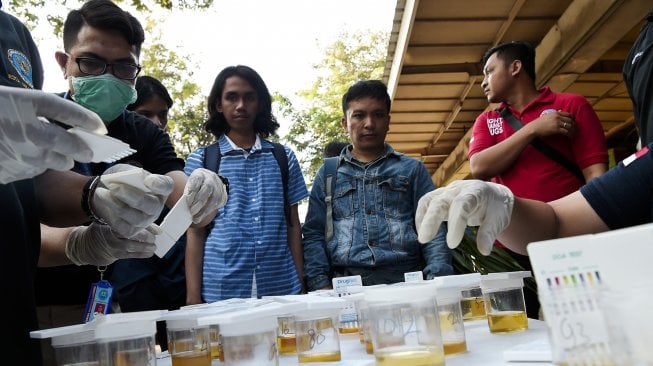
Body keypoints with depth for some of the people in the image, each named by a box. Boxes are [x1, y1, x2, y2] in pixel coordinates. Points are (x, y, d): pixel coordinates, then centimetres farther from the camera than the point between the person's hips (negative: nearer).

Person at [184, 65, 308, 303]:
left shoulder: (284, 158, 8)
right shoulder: (200, 161, 4)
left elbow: (293, 225, 10)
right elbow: (195, 232, 3)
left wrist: (300, 284, 6)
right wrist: (193, 297, -3)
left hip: (281, 288, 2)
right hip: (220, 291, -1)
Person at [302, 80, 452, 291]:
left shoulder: (412, 169, 15)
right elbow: (314, 235, 11)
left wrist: (437, 280, -7)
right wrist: (321, 285, -3)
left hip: (404, 280, 1)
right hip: (344, 284, 0)